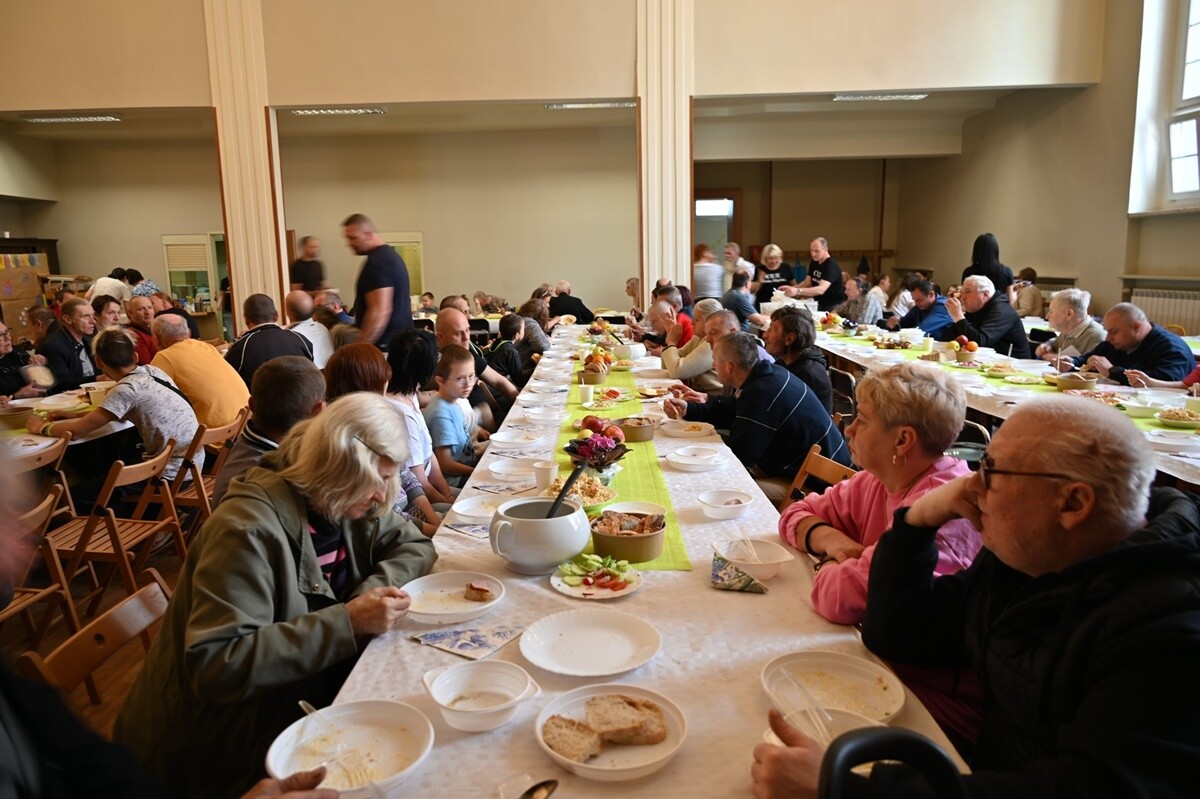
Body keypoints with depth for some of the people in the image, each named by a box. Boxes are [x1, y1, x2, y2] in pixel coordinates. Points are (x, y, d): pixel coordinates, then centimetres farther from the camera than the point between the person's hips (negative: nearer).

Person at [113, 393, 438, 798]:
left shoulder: (347, 502, -4)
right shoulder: (251, 529, -27)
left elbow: (415, 545, 6)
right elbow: (216, 666, -32)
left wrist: (375, 588, -15)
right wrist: (348, 623, -33)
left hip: (305, 698, 7)